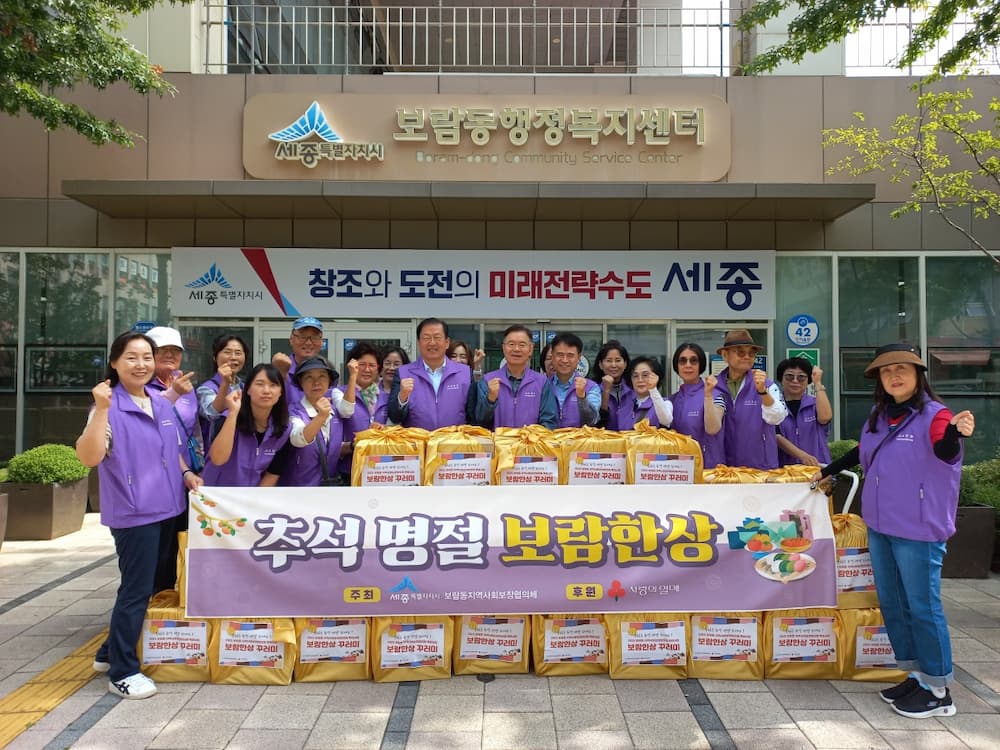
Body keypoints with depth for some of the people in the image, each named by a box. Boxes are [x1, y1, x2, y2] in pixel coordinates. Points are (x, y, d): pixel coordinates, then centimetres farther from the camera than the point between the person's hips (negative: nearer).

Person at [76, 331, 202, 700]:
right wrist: (101, 409, -32)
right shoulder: (110, 407, -13)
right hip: (134, 513, -8)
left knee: (161, 584, 17)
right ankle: (122, 672, 14)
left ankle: (112, 651, 34)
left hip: (168, 508, 8)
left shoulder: (161, 403, 8)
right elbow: (89, 457, -26)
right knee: (137, 590, -2)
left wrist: (185, 473, 5)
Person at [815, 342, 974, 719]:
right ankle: (916, 674, 28)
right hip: (879, 525, 7)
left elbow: (945, 451, -31)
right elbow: (863, 453, 23)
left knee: (922, 606, -1)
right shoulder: (878, 417, 8)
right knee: (891, 603, 14)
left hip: (918, 529, -7)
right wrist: (827, 471, 29)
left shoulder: (934, 414, -12)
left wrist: (956, 433, -52)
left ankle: (938, 690, 13)